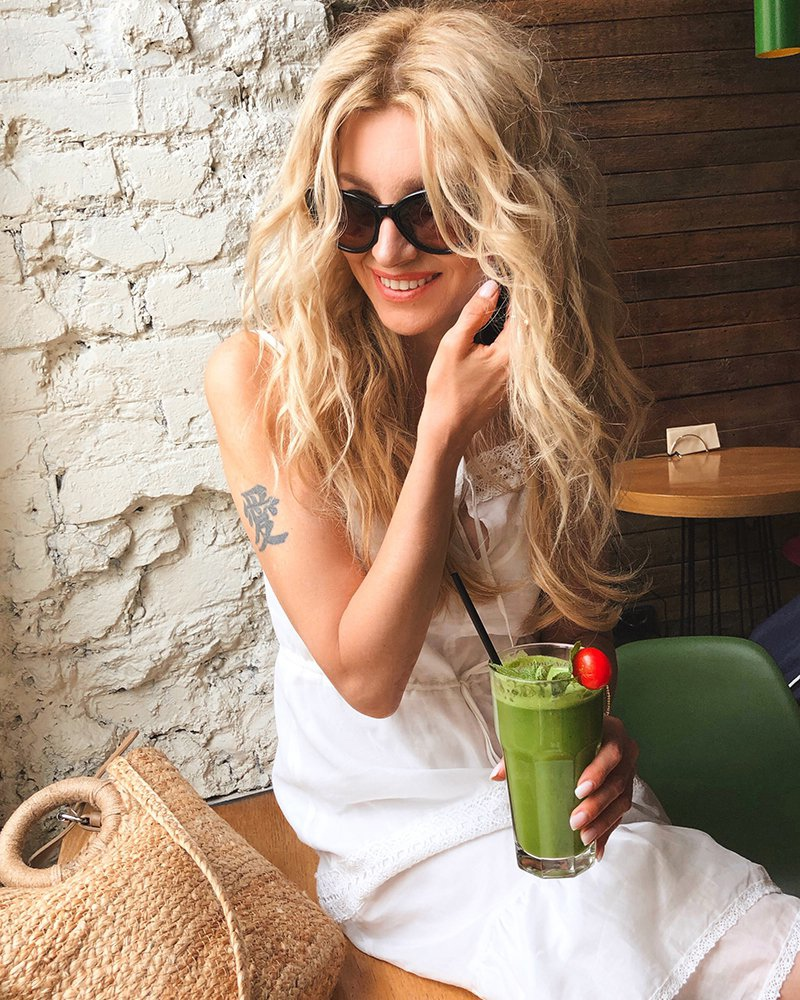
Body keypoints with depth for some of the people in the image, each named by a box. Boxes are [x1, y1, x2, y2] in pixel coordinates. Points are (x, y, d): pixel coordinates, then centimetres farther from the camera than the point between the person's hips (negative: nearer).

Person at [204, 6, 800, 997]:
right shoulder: (261, 377, -15)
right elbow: (366, 675, -16)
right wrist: (443, 433, -25)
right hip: (397, 829, -3)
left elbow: (579, 600, 7)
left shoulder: (551, 368, -4)